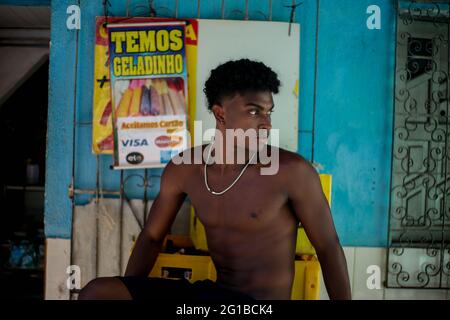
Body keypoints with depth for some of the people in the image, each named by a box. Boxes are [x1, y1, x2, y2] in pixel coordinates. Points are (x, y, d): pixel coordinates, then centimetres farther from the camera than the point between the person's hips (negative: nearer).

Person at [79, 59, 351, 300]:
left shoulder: (292, 171, -15)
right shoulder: (184, 169, -1)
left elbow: (328, 246, -5)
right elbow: (152, 236, 9)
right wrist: (126, 292, 0)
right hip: (212, 292, 5)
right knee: (96, 293, -12)